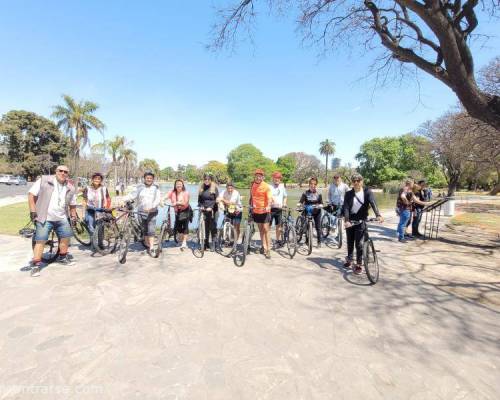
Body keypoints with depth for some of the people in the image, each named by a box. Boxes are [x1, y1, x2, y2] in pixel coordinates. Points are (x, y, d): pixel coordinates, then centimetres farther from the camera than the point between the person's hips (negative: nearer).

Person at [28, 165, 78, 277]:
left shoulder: (70, 188, 6)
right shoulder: (44, 180, -5)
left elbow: (72, 204, 18)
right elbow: (31, 194, -5)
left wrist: (73, 216, 11)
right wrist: (33, 211, -12)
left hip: (62, 218, 5)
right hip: (45, 218, -5)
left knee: (66, 237, 11)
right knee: (40, 241, -7)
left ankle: (62, 257, 31)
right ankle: (36, 265, 1)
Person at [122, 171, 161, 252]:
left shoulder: (156, 188, 2)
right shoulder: (139, 187, 4)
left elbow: (158, 199, -10)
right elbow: (132, 194, -7)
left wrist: (151, 207, -26)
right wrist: (124, 200, -26)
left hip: (152, 212, -2)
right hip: (141, 212, 2)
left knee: (151, 230, -9)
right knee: (145, 230, 12)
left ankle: (151, 247, -8)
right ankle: (147, 246, 25)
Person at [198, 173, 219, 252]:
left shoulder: (214, 187, -1)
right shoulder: (201, 187, 11)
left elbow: (216, 199, -5)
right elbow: (199, 199, 12)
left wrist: (211, 207, -16)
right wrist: (201, 206, -5)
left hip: (212, 210, -3)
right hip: (204, 210, 3)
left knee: (213, 227, -1)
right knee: (205, 227, 7)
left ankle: (213, 244, 6)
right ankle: (206, 244, 17)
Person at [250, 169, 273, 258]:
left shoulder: (266, 186, -11)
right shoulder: (253, 185, 6)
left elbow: (270, 198, -21)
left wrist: (268, 206, -38)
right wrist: (250, 204, 11)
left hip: (264, 211, -5)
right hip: (255, 211, 5)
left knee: (266, 229, -6)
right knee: (260, 229, 14)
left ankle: (268, 249, -1)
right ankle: (264, 246, 26)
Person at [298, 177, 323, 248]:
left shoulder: (318, 194, 1)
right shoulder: (306, 193, -3)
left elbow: (321, 203, -2)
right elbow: (301, 201, -9)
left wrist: (319, 205, -23)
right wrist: (299, 204, -31)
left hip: (316, 212, 1)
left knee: (318, 227, 4)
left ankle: (319, 242, 15)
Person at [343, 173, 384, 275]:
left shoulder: (367, 192, -5)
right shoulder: (348, 194, -1)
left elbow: (373, 203, -22)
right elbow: (346, 208, -11)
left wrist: (378, 215, -39)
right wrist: (346, 220, -28)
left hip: (361, 221, -2)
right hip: (350, 221, 2)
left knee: (359, 243, -5)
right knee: (350, 242, 14)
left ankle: (358, 264, 5)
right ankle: (349, 259, 34)